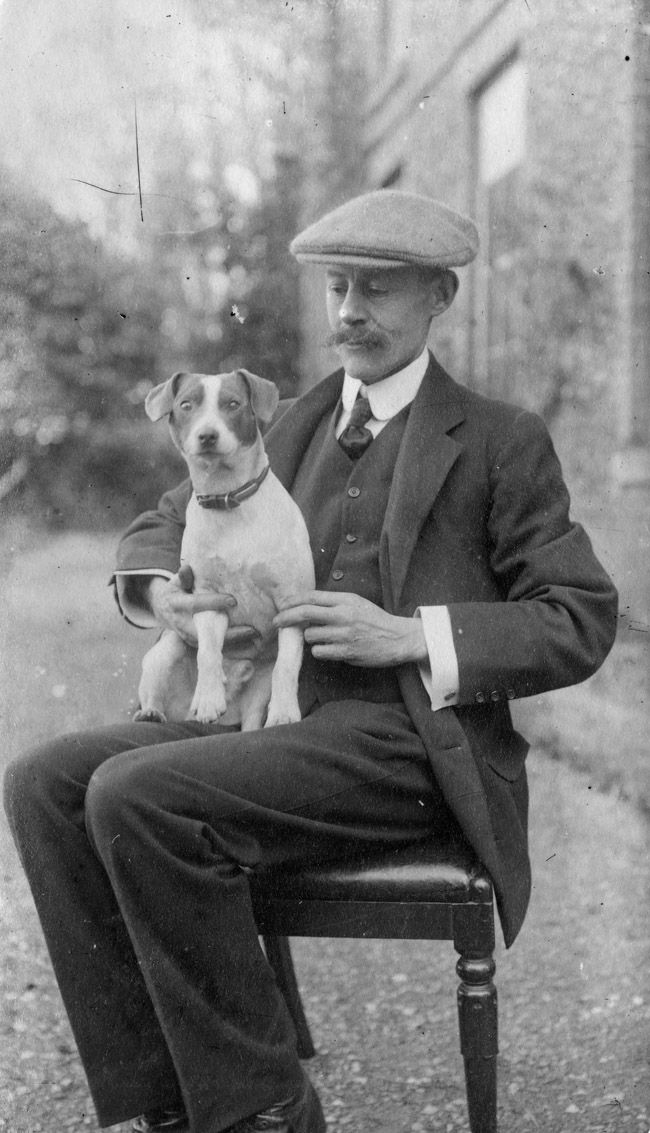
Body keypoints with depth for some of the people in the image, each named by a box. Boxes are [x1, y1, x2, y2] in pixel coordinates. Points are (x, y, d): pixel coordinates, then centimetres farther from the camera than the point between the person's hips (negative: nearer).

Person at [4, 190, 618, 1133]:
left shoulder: (500, 443, 2)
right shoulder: (296, 427, 18)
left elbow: (581, 622, -2)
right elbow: (160, 525, 27)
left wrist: (410, 637, -14)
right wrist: (158, 589, 2)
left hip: (409, 744, -6)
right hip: (282, 718, 7)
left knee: (136, 793, -27)